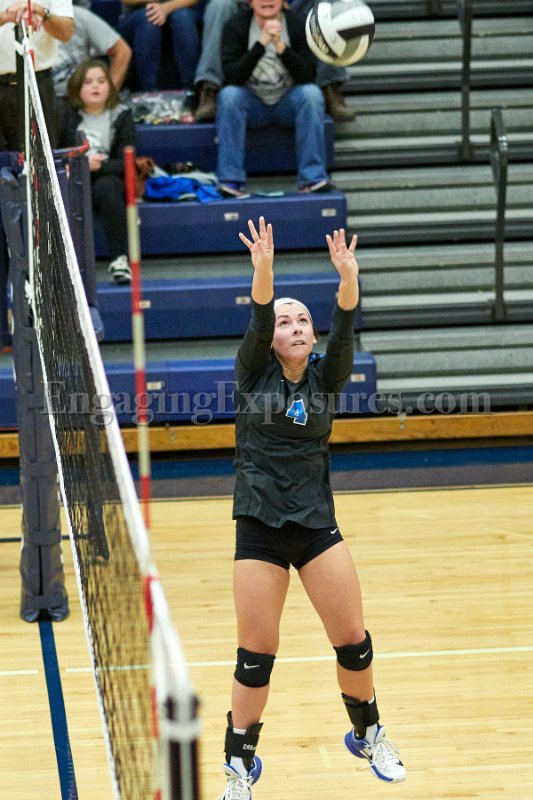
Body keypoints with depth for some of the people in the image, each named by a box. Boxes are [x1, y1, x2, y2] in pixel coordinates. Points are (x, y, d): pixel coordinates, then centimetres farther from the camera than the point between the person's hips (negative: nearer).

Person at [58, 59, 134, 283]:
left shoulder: (121, 116, 4)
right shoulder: (67, 117, 8)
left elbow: (126, 164, -4)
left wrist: (97, 166, -20)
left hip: (108, 179, -1)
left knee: (106, 186, -36)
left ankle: (119, 259, -36)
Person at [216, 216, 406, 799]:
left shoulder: (326, 377, 3)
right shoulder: (254, 373, -1)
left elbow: (344, 330, -15)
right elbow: (258, 320, -19)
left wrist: (348, 278, -33)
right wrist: (263, 270, -37)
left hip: (317, 525, 2)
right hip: (260, 529, -2)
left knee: (353, 641, 3)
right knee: (255, 657, 0)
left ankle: (368, 735, 29)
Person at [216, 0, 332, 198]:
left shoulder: (298, 24, -10)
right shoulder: (235, 26, -12)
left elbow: (307, 77, -17)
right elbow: (232, 78, -22)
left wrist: (281, 46, -32)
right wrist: (261, 43, -33)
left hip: (287, 102, 1)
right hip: (252, 104, 0)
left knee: (311, 93, -29)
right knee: (229, 94, -30)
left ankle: (312, 178, -28)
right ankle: (230, 180, -28)